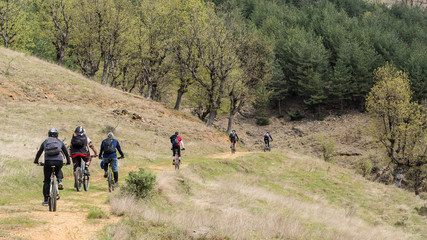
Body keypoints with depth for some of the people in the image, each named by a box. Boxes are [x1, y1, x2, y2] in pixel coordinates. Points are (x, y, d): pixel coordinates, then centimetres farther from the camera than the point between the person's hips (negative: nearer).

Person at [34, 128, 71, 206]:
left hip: (48, 162, 0)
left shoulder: (45, 142, 22)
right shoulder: (60, 142, 21)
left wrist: (36, 161, 48)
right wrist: (68, 161, 42)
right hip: (59, 161, 0)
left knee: (46, 181, 10)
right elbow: (66, 152, 28)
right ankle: (60, 181, 7)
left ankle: (46, 200, 8)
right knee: (58, 170, 37)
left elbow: (39, 152, 33)